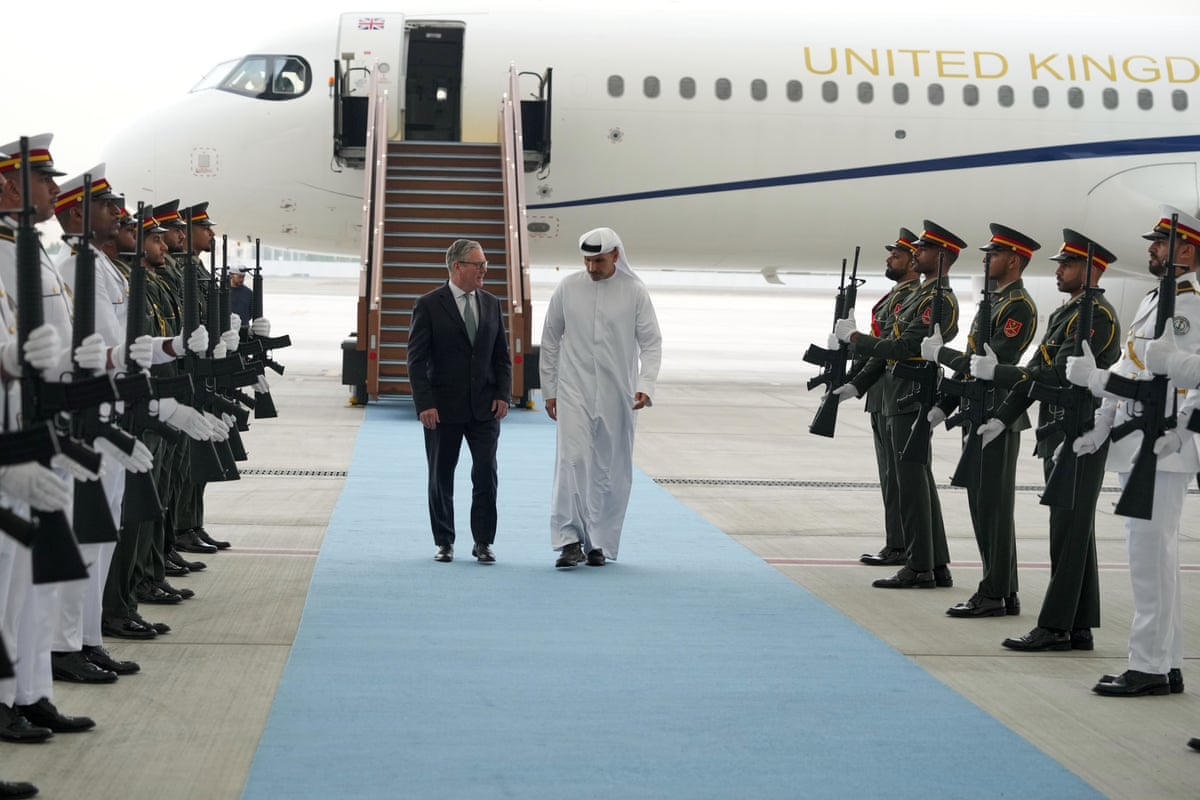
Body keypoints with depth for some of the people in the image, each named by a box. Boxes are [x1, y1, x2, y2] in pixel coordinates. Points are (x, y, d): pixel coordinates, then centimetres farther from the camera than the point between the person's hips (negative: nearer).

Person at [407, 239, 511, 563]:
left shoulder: (491, 303, 8)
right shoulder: (429, 305, -5)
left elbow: (502, 355, 12)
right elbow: (416, 360, -7)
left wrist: (503, 394, -1)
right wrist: (424, 405, -15)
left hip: (485, 406, 3)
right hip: (443, 409, -3)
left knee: (487, 474, -1)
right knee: (441, 476, 7)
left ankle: (483, 542, 8)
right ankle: (444, 542, 18)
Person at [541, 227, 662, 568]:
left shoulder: (634, 292, -1)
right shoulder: (567, 288, 2)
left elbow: (651, 343, 0)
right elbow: (550, 341, 10)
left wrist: (645, 385, -14)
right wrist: (549, 389, 9)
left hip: (617, 395, 1)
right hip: (575, 390, 0)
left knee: (610, 470, 5)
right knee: (573, 460, -14)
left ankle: (599, 543, 15)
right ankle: (570, 540, -15)